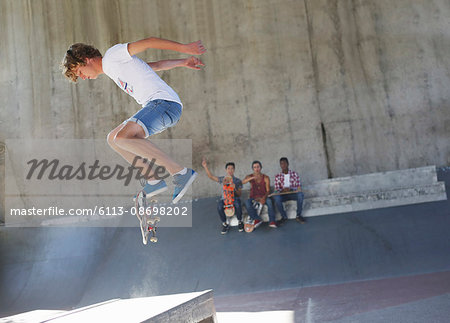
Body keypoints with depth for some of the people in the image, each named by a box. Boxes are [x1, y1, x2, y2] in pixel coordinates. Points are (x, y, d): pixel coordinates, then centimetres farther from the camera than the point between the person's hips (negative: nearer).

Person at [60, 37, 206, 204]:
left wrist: (184, 48, -9)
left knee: (123, 137, -27)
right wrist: (183, 62, 29)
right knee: (113, 138, 12)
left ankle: (180, 173, -26)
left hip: (164, 101, -10)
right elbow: (156, 65, 33)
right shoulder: (111, 69, 29)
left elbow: (149, 42, -7)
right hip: (156, 106, 10)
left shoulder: (112, 55, 1)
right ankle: (154, 181, 4)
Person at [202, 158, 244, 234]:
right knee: (219, 205, -35)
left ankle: (240, 222, -13)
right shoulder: (222, 179, 9)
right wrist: (205, 167, -5)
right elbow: (211, 176, 3)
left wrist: (235, 188, -18)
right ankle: (225, 224, -14)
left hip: (235, 198, -1)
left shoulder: (238, 181, 5)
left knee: (237, 204, -39)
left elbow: (239, 194, 2)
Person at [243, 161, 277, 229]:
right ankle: (257, 219, -25)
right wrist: (252, 178, -34)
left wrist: (264, 197, -26)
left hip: (263, 197, -1)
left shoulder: (265, 177, 3)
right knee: (247, 202, -33)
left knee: (269, 201, -35)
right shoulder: (249, 176, 4)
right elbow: (243, 182, -18)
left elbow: (268, 190, -5)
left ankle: (272, 221, -32)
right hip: (253, 198, 1)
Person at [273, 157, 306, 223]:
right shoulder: (277, 176, 7)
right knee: (276, 197, -34)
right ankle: (284, 216, -16)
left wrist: (290, 189, -19)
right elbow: (276, 190, 1)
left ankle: (298, 215, -20)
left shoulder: (295, 174, 6)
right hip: (283, 195, 0)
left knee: (300, 194, -35)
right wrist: (283, 190, -21)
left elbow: (299, 187, 0)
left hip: (293, 193, 0)